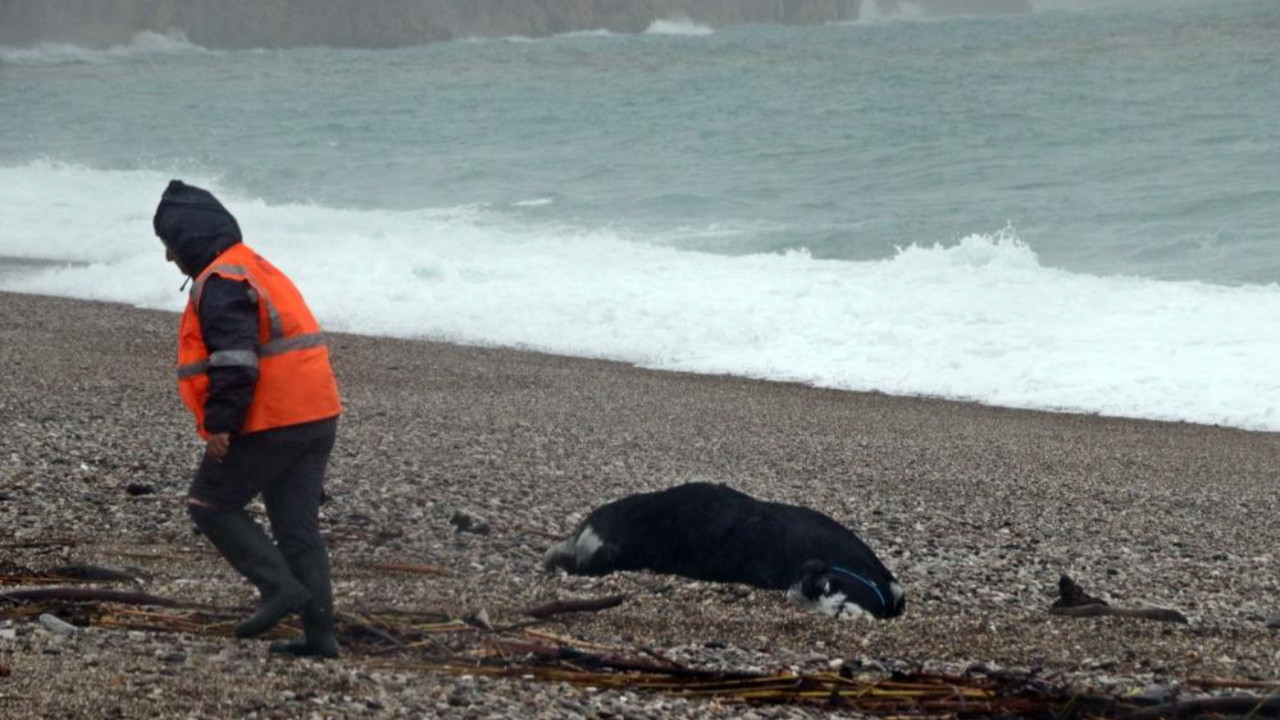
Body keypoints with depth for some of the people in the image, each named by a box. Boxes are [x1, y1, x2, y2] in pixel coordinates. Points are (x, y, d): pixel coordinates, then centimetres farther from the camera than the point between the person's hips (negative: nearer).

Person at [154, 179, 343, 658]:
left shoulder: (220, 282, -12)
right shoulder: (256, 269, 21)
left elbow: (235, 358, -23)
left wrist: (220, 423, -21)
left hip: (269, 423, -9)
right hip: (315, 418, 9)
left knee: (211, 505, 4)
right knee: (299, 525, 10)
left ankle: (280, 586, -7)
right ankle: (319, 632, 7)